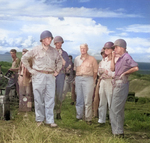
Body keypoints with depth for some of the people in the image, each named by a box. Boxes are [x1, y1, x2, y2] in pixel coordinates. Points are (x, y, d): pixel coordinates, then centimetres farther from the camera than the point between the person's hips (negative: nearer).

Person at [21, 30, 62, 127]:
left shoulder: (54, 51, 11)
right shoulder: (36, 50, 1)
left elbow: (59, 60, 27)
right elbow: (24, 58, 7)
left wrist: (57, 71, 15)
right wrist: (30, 69, 1)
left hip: (50, 76, 3)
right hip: (39, 76, -3)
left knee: (50, 98, 0)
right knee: (39, 98, 2)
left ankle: (50, 120, 5)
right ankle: (40, 119, 14)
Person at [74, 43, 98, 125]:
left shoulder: (92, 59, 3)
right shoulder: (76, 59, 14)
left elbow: (95, 71, 3)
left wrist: (93, 80, -2)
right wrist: (77, 77, 9)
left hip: (88, 79, -4)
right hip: (78, 79, 4)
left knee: (88, 100, -5)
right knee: (79, 99, 8)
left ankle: (88, 118, 0)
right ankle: (79, 116, 18)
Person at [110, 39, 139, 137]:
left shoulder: (126, 57, -15)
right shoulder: (120, 58, 13)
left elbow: (136, 68, -27)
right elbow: (113, 69, 12)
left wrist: (125, 73, -15)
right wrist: (113, 57, 4)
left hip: (121, 84, -10)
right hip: (117, 84, 10)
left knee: (116, 109, -5)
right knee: (119, 109, 17)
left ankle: (119, 132, 3)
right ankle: (118, 131, 28)